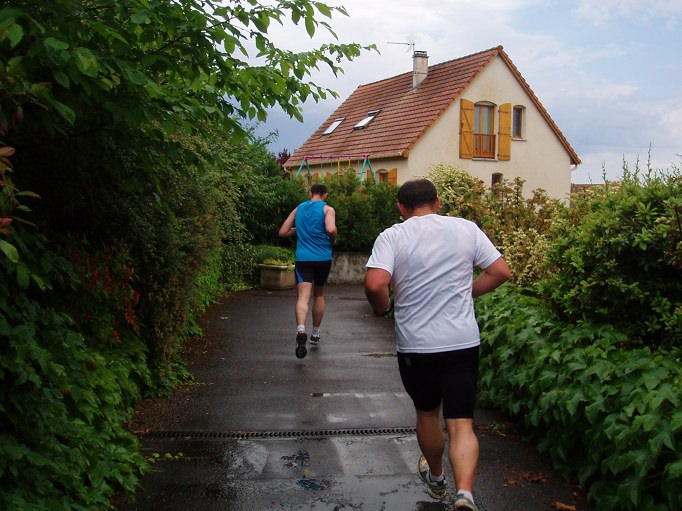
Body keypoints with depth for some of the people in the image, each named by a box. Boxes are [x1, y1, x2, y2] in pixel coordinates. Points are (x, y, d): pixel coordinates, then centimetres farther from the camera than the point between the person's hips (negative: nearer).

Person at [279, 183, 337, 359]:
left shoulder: (298, 209, 13)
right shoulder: (327, 209, 1)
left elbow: (283, 232, 14)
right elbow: (331, 229, -19)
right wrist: (333, 240, 2)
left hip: (303, 258, 1)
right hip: (323, 258, -1)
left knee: (303, 296, -13)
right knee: (319, 295, 19)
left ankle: (301, 330, -41)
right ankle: (315, 334, 30)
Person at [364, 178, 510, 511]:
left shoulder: (392, 236, -5)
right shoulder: (466, 229, 2)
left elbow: (374, 284, -19)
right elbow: (500, 272, 2)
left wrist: (384, 307, 2)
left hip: (415, 345, 0)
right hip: (463, 343, 1)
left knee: (427, 413, 22)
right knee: (461, 424, 4)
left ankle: (436, 478, 44)